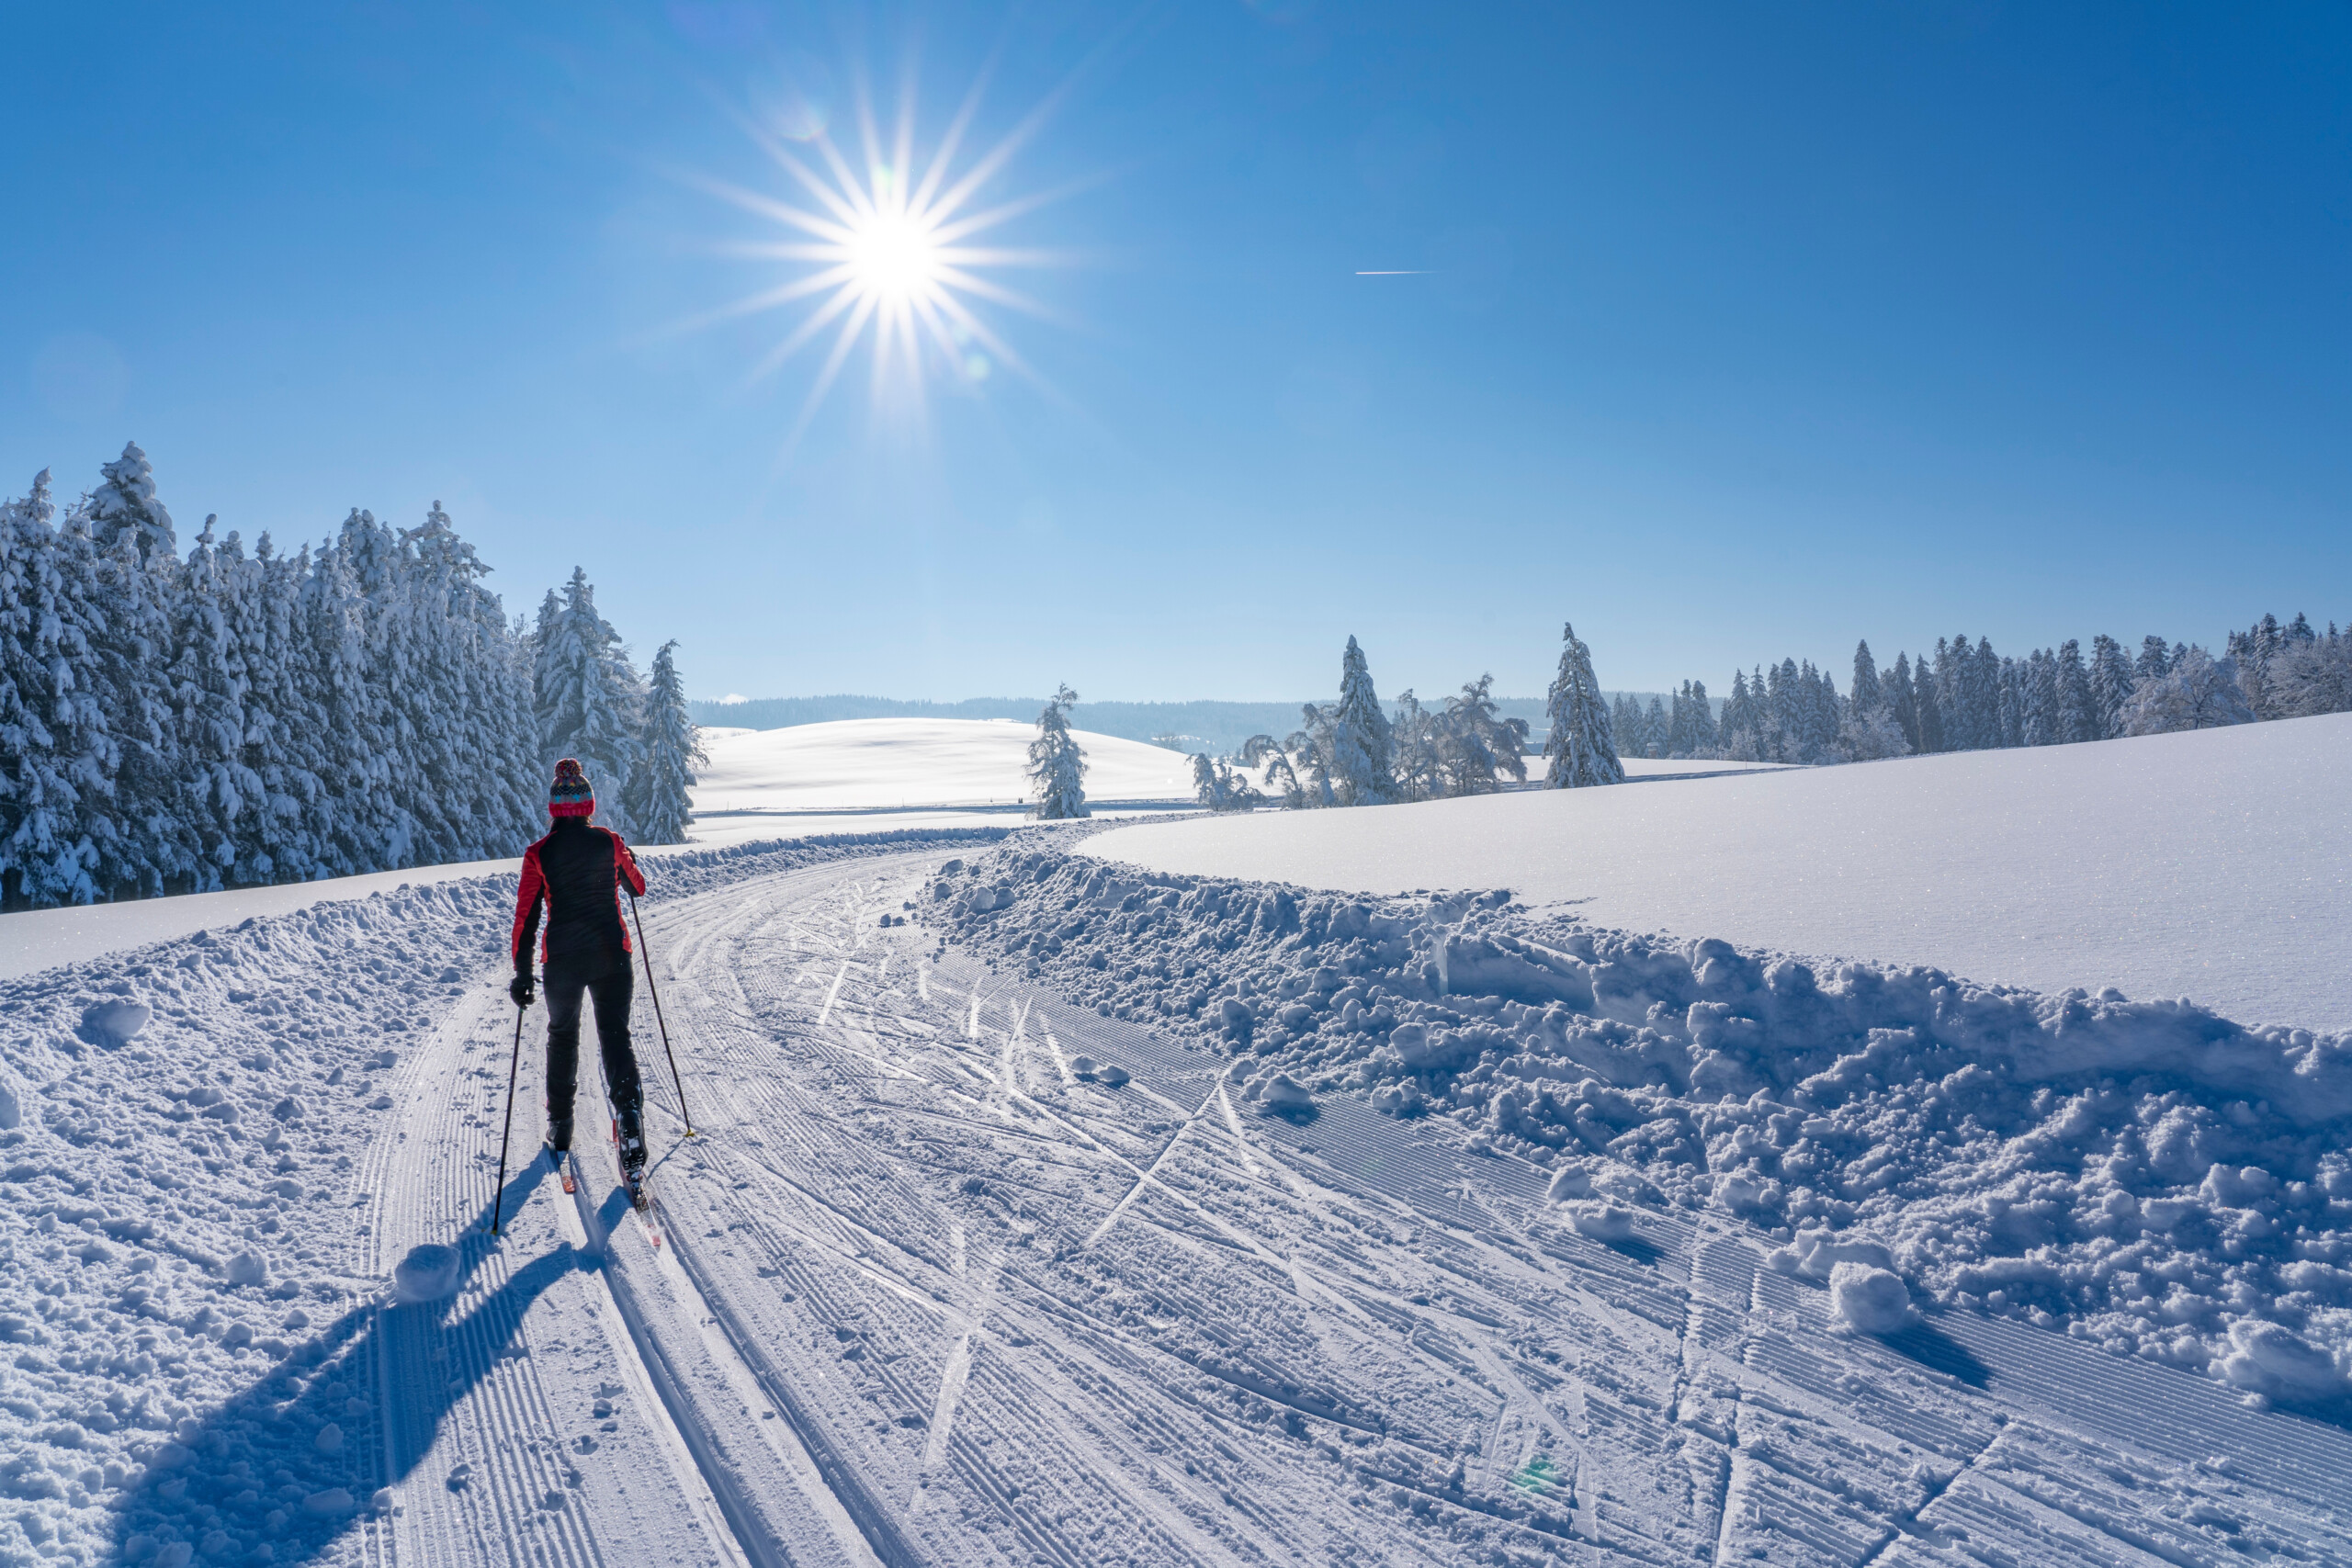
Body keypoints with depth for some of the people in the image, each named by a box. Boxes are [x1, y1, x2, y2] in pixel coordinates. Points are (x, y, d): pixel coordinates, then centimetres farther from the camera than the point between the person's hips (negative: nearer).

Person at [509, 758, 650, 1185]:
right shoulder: (610, 842, -3)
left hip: (562, 959, 0)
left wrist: (522, 974, 1)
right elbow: (637, 886, 14)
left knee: (562, 1037, 20)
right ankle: (629, 1114, -17)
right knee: (616, 1035, 5)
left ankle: (560, 1129, 28)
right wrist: (627, 864, 35)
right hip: (611, 955, 0)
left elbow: (526, 917, -4)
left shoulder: (539, 854, -5)